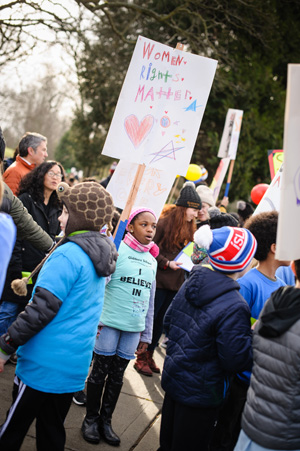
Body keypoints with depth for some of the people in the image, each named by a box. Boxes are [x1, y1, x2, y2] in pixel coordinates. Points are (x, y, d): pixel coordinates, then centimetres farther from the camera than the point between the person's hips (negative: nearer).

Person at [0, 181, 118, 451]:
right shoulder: (100, 255, 8)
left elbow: (42, 309, -21)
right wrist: (31, 284, 17)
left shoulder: (69, 254, -18)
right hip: (74, 366, 8)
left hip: (45, 365, -8)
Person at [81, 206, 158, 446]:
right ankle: (91, 419, 25)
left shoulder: (152, 261, 11)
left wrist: (146, 334, 16)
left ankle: (105, 420, 29)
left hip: (134, 328, 5)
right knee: (100, 371, 7)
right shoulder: (117, 250, -7)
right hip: (109, 323, -5)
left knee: (117, 376, 14)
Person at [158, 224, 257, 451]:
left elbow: (169, 322, 7)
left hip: (173, 379, 7)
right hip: (200, 394, -7)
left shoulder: (191, 283, -4)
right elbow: (236, 360, -22)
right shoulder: (234, 307, -28)